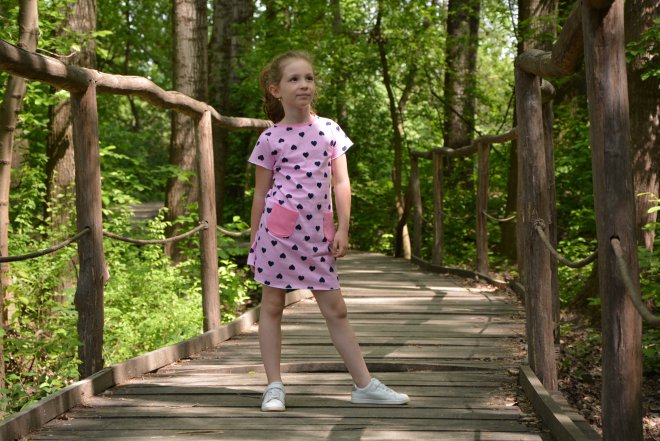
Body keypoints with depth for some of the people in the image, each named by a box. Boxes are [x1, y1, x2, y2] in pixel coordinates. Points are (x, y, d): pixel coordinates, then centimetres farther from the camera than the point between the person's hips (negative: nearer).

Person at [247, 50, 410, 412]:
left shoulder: (329, 130, 5)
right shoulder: (270, 138, 0)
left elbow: (341, 183, 6)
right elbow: (260, 193, 4)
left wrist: (342, 229, 0)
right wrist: (253, 240, 4)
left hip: (317, 232, 2)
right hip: (278, 229, -2)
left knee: (335, 309, 7)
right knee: (272, 306, 4)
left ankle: (364, 385, 11)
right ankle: (274, 387, 12)